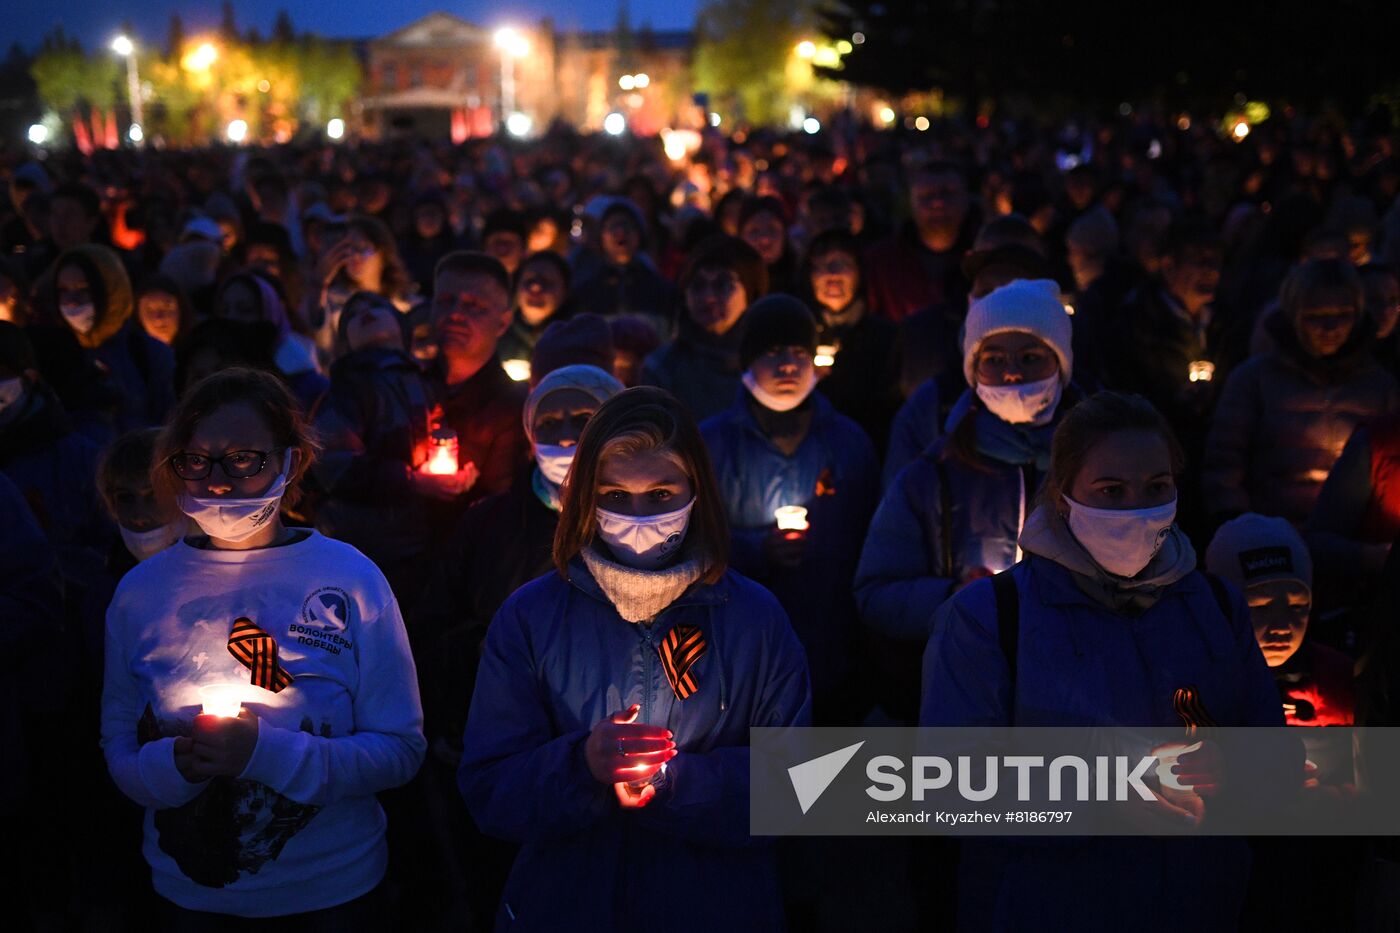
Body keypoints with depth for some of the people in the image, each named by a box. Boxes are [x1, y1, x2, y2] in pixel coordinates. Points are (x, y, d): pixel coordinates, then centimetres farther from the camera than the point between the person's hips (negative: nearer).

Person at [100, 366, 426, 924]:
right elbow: (119, 749, 1)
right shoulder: (141, 591, -5)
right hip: (189, 890, 2)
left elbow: (401, 750, -12)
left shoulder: (349, 578, -12)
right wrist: (175, 764, -22)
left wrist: (267, 752, -25)